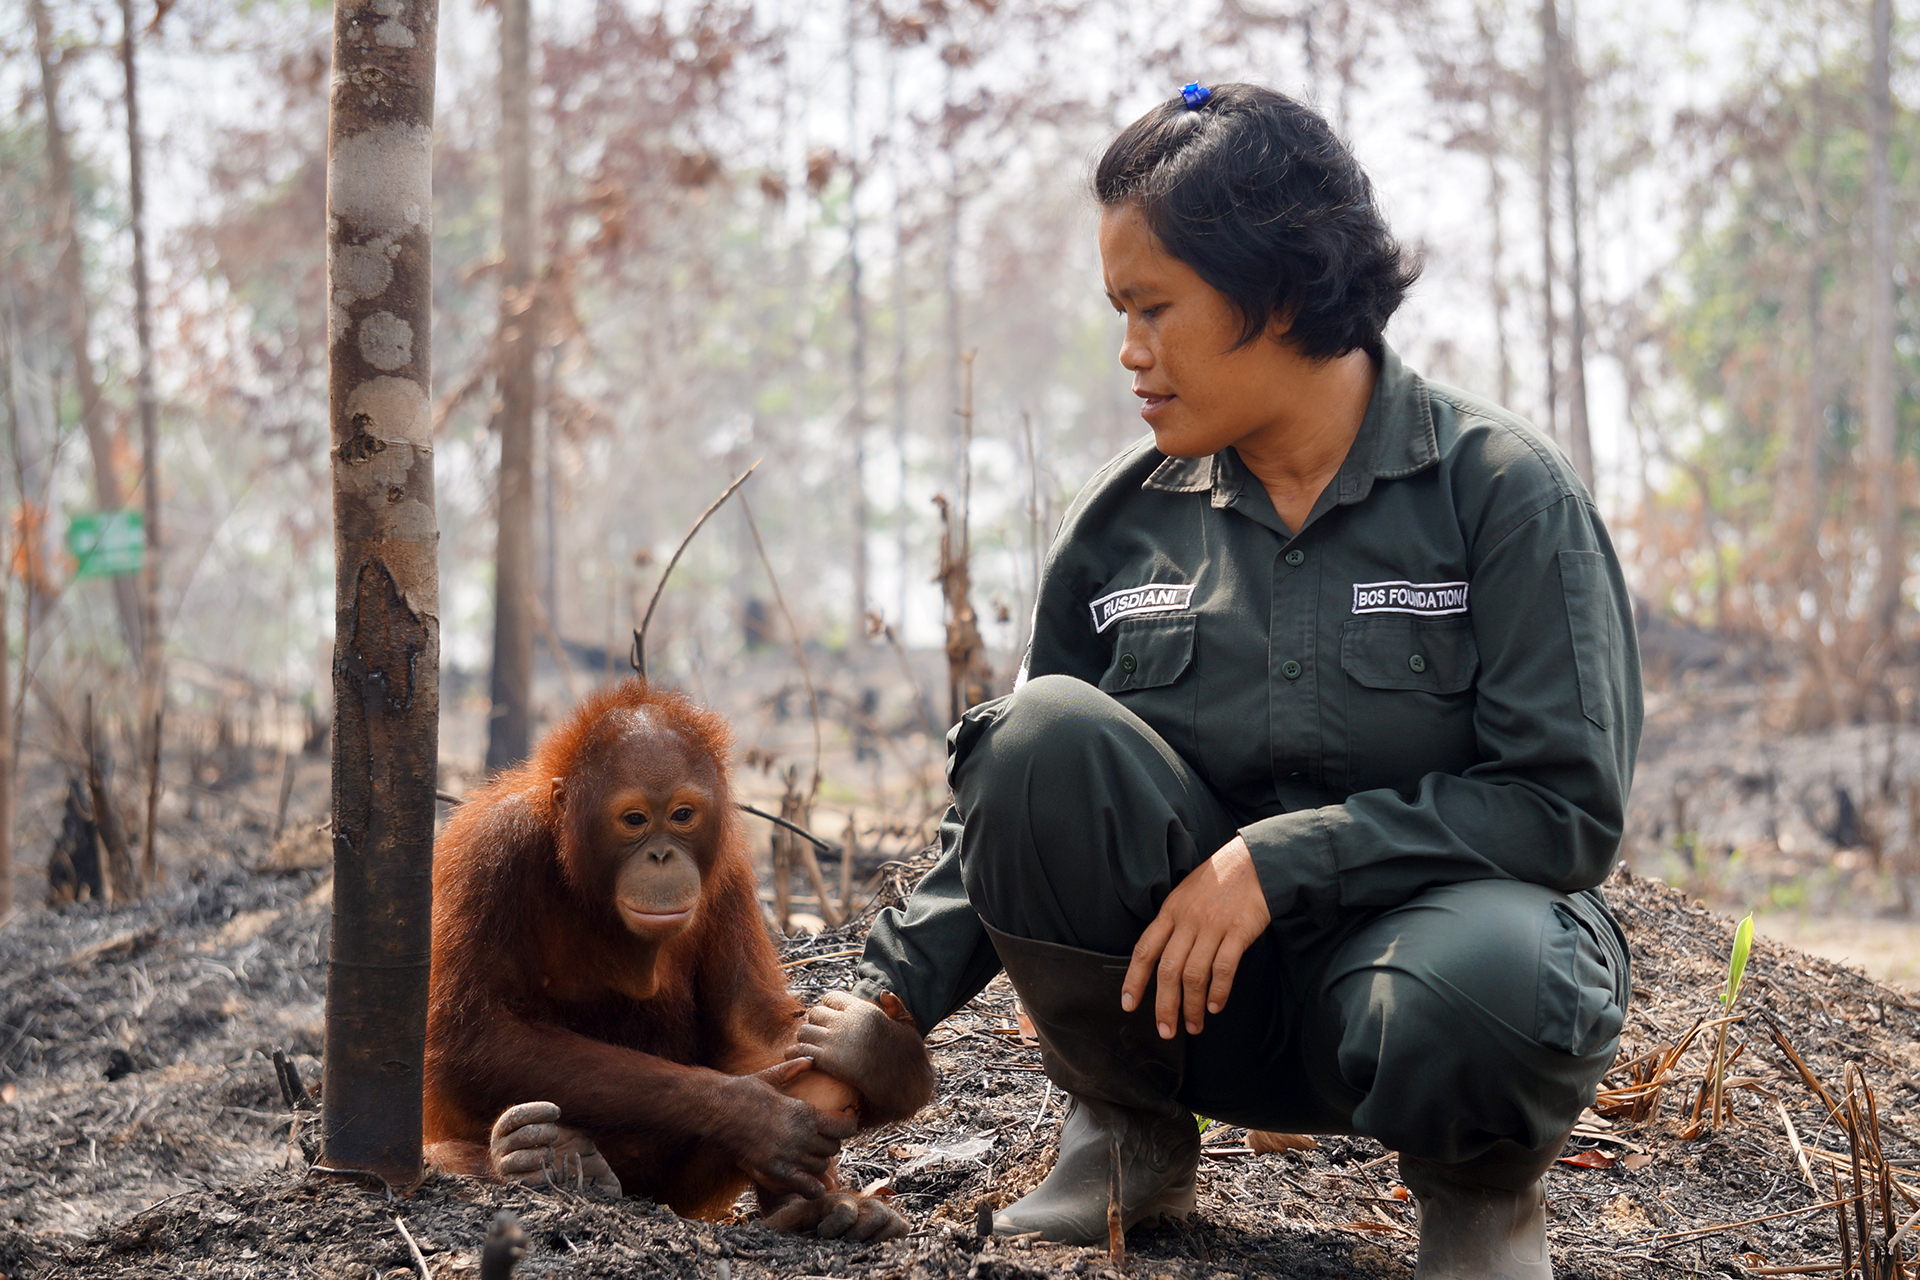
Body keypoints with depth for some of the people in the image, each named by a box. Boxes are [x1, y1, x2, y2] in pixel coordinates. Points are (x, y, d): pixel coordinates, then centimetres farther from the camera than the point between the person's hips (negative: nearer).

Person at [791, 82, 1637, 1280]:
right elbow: (1014, 796, 10)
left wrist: (1278, 861, -20)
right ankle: (1129, 1124, 0)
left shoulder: (1501, 486, -8)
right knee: (1046, 735, -22)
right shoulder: (1127, 517, 4)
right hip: (1185, 987, 4)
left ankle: (1481, 1182, -1)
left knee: (1489, 982, -39)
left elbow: (1568, 802, -13)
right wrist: (895, 998, -1)